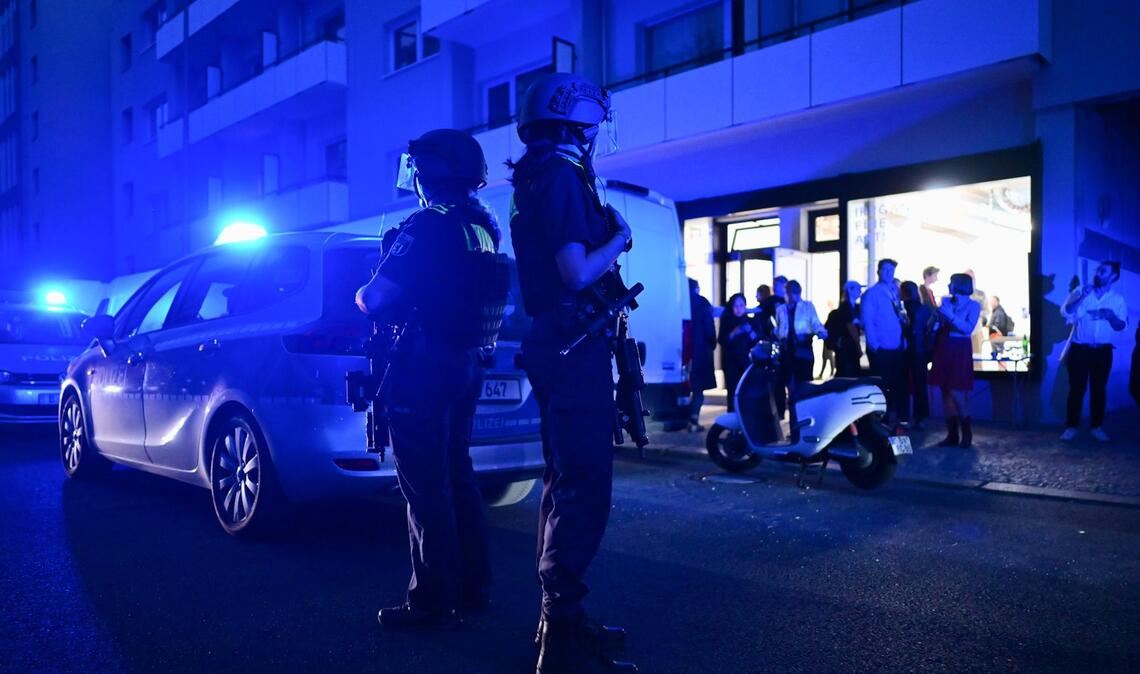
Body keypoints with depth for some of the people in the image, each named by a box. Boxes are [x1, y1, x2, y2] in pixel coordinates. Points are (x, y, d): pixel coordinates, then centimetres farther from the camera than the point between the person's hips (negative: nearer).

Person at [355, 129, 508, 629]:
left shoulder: (427, 226, -16)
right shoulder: (484, 226, 10)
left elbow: (374, 300, -17)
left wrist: (362, 294, 5)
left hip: (424, 370, -9)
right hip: (466, 365, 9)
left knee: (424, 486, -1)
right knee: (455, 475, 17)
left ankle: (434, 601, 7)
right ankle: (472, 584, 26)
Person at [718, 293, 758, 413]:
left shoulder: (752, 322, 7)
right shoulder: (726, 322, 6)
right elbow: (721, 341, -4)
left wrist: (750, 331, -17)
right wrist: (733, 333, -20)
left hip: (748, 362, 0)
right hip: (731, 363, 0)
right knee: (733, 392, -3)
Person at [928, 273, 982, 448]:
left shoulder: (973, 305, -3)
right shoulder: (946, 301, 10)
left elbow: (968, 328, -15)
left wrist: (950, 316, -20)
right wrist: (937, 314, -11)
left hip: (960, 350, -5)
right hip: (943, 348, 5)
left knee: (957, 393, -8)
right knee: (946, 393, 4)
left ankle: (967, 434, 7)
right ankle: (952, 434, 11)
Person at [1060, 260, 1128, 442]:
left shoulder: (1118, 299, 4)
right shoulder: (1080, 292, 0)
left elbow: (1121, 326, 2)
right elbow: (1065, 313, -12)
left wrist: (1111, 316, -17)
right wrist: (1082, 297, -21)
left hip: (1103, 351, 2)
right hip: (1079, 350, -1)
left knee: (1099, 389, 6)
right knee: (1076, 388, -1)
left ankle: (1096, 427, 15)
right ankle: (1071, 427, 4)